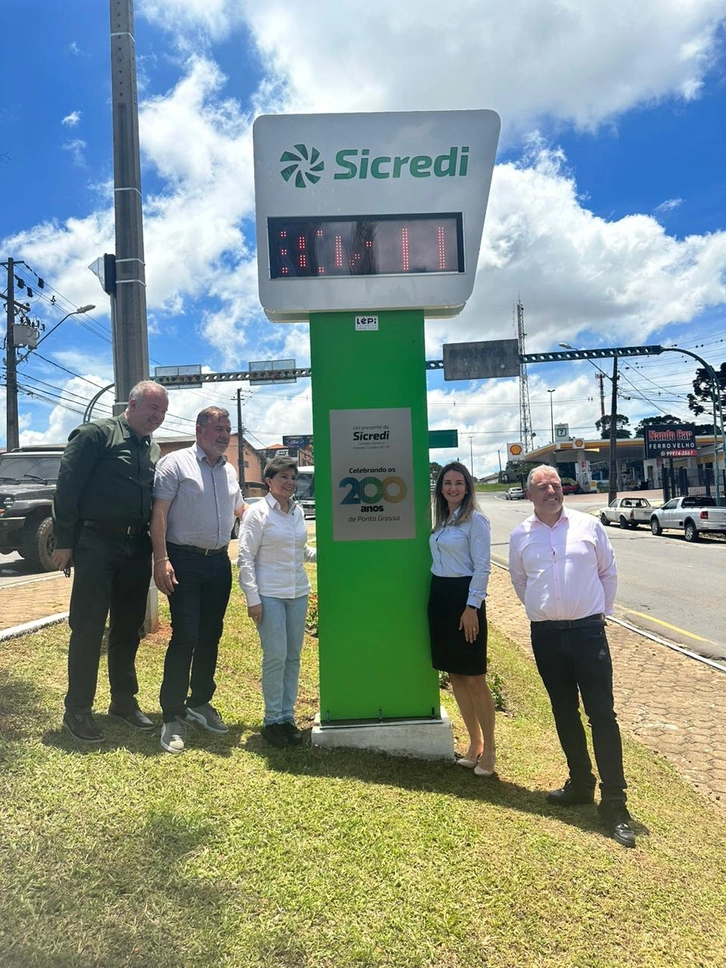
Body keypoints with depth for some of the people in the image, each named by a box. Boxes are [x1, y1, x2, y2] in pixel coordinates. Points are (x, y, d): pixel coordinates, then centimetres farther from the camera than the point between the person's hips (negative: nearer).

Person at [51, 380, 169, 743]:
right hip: (96, 544, -6)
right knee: (88, 628, 0)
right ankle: (77, 710, 13)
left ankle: (124, 699, 27)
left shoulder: (154, 450, 14)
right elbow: (67, 486, -11)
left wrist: (153, 549, 12)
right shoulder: (96, 434, -6)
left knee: (128, 627, 14)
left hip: (137, 547, 7)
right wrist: (64, 542, -13)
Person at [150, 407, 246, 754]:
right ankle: (173, 715, 5)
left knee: (210, 635, 12)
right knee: (185, 637, -7)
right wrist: (161, 560, -18)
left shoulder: (229, 471, 15)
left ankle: (200, 702, 28)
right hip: (185, 561, -6)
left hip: (219, 561, 6)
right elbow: (159, 513, -11)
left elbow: (240, 511, 29)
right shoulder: (175, 463, -5)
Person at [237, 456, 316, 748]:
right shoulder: (257, 512, -6)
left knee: (293, 656, 8)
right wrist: (253, 598, -12)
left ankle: (287, 716, 20)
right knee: (275, 657, -5)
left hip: (298, 593, 5)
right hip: (269, 595, -5)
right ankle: (272, 719, 10)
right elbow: (245, 558, -7)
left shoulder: (298, 511, 9)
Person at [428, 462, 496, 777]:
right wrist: (437, 597, 12)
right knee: (455, 676, 12)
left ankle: (489, 749, 13)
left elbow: (482, 567, -13)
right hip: (439, 597, 8)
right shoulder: (440, 521, 12)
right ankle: (475, 743, 24)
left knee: (474, 679, -2)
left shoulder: (476, 520, -9)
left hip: (465, 597, -7)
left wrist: (472, 607, -18)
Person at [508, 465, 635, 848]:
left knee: (602, 715, -3)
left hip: (588, 630, -2)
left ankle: (614, 804, 6)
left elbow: (608, 572, 9)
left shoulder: (588, 525, -1)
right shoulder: (520, 535, 3)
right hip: (546, 635, 2)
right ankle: (580, 784, 30)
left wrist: (600, 611, 8)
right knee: (565, 714, 14)